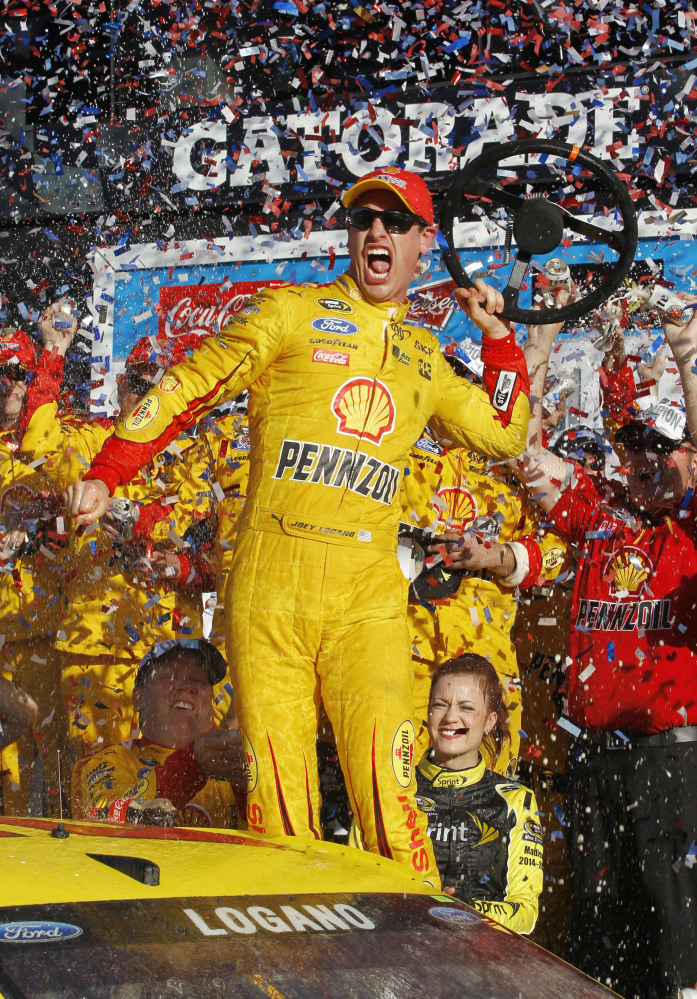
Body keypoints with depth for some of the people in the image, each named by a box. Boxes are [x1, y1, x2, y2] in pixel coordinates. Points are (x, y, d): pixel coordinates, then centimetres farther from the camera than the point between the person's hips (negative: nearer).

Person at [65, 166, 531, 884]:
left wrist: (496, 333, 21)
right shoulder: (290, 312, 9)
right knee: (276, 805, -3)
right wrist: (104, 475, -2)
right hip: (268, 589, -1)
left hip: (368, 597, 2)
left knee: (387, 797, -12)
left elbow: (504, 434, 30)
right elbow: (187, 390, 7)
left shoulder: (424, 357, 20)